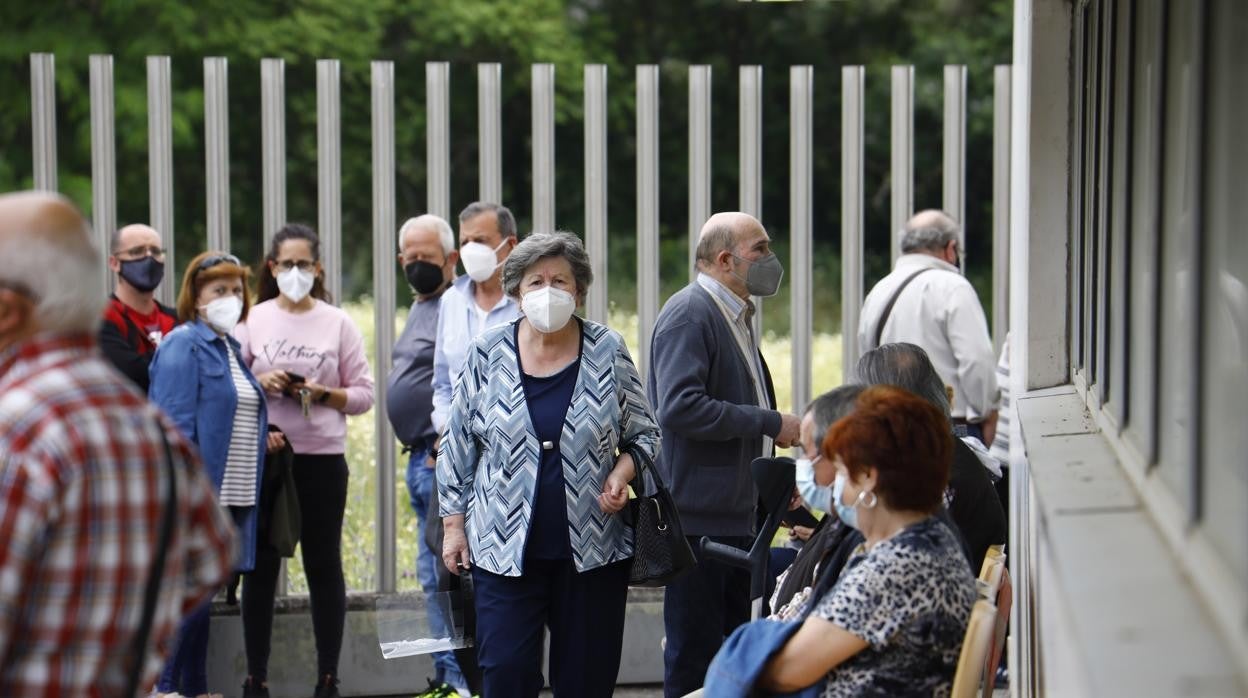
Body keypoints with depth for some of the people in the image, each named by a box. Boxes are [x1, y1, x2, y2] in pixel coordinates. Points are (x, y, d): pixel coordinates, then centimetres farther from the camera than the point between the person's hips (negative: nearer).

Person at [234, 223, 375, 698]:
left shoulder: (338, 323, 3)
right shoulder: (252, 320, 4)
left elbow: (364, 394, 2)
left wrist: (325, 394, -15)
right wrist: (260, 385, -13)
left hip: (322, 458, 0)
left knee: (324, 565, 5)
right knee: (261, 566, 5)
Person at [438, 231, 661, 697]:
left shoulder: (608, 353, 2)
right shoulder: (488, 354, 2)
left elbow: (644, 435, 11)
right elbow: (458, 446, 8)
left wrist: (621, 473, -9)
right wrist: (453, 524, 5)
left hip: (592, 549, 1)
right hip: (505, 548, 0)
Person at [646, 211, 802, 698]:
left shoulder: (735, 316, 18)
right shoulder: (689, 314, -14)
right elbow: (679, 407, -26)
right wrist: (770, 424, -20)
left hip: (736, 513, 10)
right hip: (699, 516, -10)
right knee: (694, 656, -4)